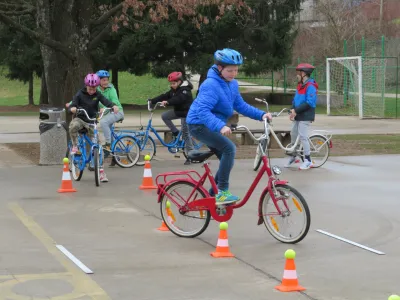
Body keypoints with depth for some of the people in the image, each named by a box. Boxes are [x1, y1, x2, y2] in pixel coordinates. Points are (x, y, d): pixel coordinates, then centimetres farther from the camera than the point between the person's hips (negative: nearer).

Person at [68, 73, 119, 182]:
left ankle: (101, 171, 0)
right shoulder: (80, 94, -6)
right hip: (80, 119, -1)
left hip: (92, 121, 1)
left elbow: (106, 101, -17)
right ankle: (75, 146, -13)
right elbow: (72, 105, -13)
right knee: (73, 126, -39)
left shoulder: (98, 95, -2)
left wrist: (114, 106, -38)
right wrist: (72, 108, -38)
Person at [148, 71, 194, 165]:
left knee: (185, 133, -10)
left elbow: (179, 99, -37)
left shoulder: (185, 89, -21)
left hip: (186, 112, -9)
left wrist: (167, 102, -51)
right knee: (164, 115, -3)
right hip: (178, 111, 9)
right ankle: (175, 133, 9)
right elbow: (164, 96, 1)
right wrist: (152, 100, -9)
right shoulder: (174, 90, 7)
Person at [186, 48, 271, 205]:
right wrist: (220, 126, -48)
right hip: (200, 125, -9)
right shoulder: (211, 85, -25)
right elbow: (202, 111, -34)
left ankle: (212, 196, 22)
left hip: (212, 126, 9)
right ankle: (222, 192, -22)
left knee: (227, 159, 9)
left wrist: (261, 114, -4)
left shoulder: (232, 84, 3)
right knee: (229, 148, -25)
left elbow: (241, 105, 9)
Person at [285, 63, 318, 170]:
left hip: (305, 116, -9)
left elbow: (310, 103, -22)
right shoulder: (300, 85, 14)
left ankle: (307, 160, -3)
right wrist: (293, 110, -2)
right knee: (293, 134, 14)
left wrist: (296, 110, -19)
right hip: (297, 116, 9)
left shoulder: (310, 86, -15)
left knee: (303, 136, -10)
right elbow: (295, 99, 15)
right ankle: (293, 157, 29)